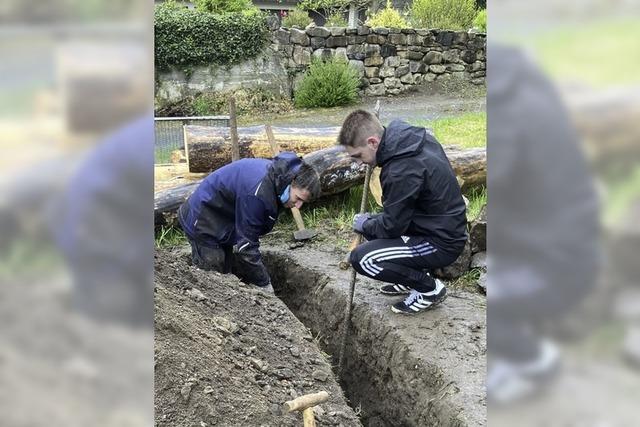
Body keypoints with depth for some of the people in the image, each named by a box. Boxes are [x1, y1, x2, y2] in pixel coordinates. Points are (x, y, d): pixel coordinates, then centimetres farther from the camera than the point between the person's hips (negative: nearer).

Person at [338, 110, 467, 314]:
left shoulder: (401, 170, -29)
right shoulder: (412, 136, -2)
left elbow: (392, 226, -18)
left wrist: (364, 225, 0)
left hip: (442, 243, -9)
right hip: (445, 225, 9)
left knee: (361, 259, -16)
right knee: (370, 224, 17)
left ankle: (430, 289, 0)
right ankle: (415, 276, 18)